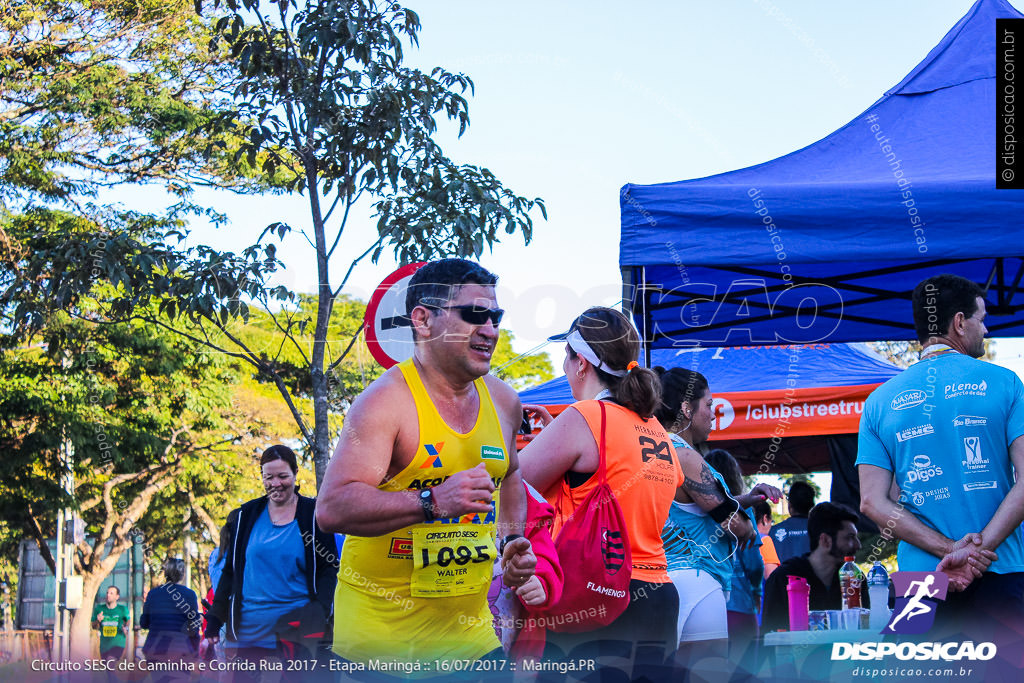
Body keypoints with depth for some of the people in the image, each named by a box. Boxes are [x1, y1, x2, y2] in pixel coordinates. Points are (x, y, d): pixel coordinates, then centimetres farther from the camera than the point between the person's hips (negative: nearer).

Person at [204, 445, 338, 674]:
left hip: (295, 632, -2)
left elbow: (328, 569, 1)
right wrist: (214, 621, 9)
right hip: (247, 633, 2)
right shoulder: (245, 516, 10)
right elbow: (229, 571, 16)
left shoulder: (313, 515, 2)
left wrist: (318, 614, -14)